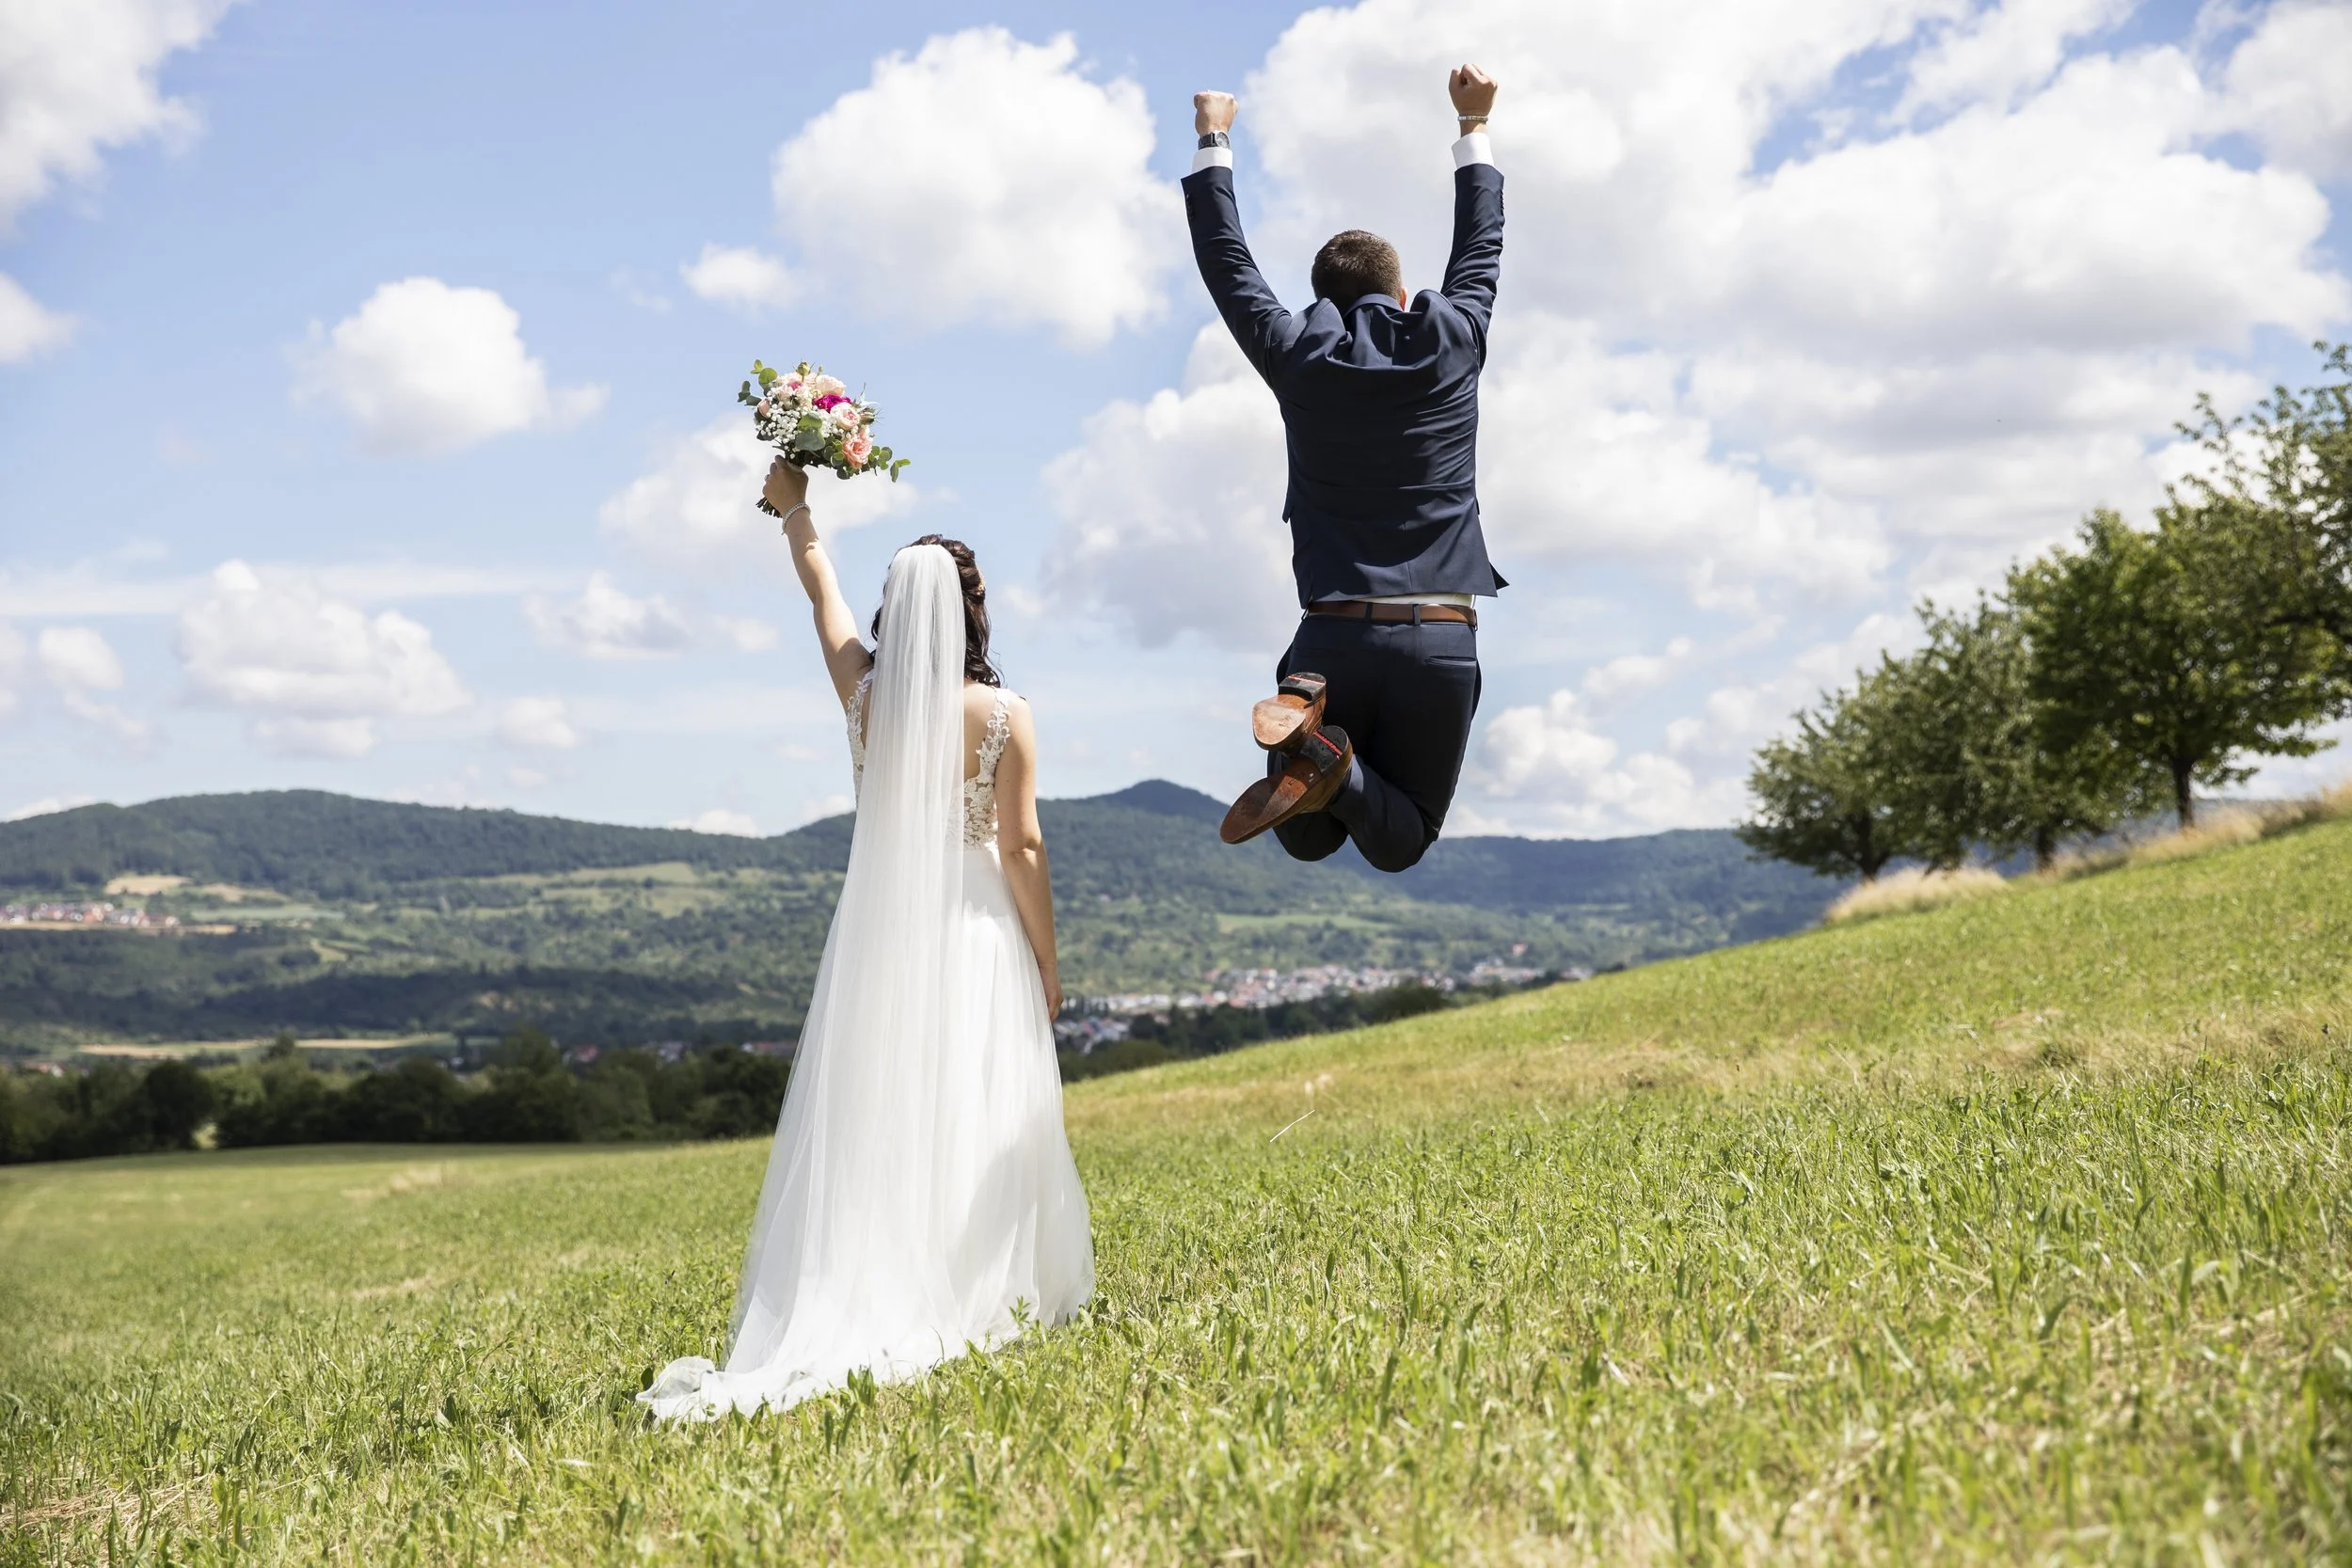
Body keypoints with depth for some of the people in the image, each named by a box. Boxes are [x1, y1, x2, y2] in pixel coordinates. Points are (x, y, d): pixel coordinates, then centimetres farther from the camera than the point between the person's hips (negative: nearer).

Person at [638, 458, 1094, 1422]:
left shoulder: (864, 693, 0)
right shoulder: (1005, 717, -8)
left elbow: (820, 585, 17)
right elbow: (1022, 850, -7)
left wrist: (794, 504, 35)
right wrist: (1047, 965, 3)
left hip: (881, 933, 2)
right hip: (975, 937, -2)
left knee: (870, 1121, 4)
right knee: (977, 1121, 4)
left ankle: (867, 1305, 1)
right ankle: (978, 1298, 6)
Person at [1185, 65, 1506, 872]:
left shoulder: (1301, 359, 3)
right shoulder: (1452, 343, 6)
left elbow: (1225, 260, 15)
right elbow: (1481, 250, 24)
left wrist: (1213, 141, 29)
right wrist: (1473, 127, 38)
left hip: (1335, 636, 0)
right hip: (1442, 639, 0)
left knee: (1309, 837, 15)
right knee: (1399, 842, 13)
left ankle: (1310, 726, -20)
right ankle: (1336, 763, -23)